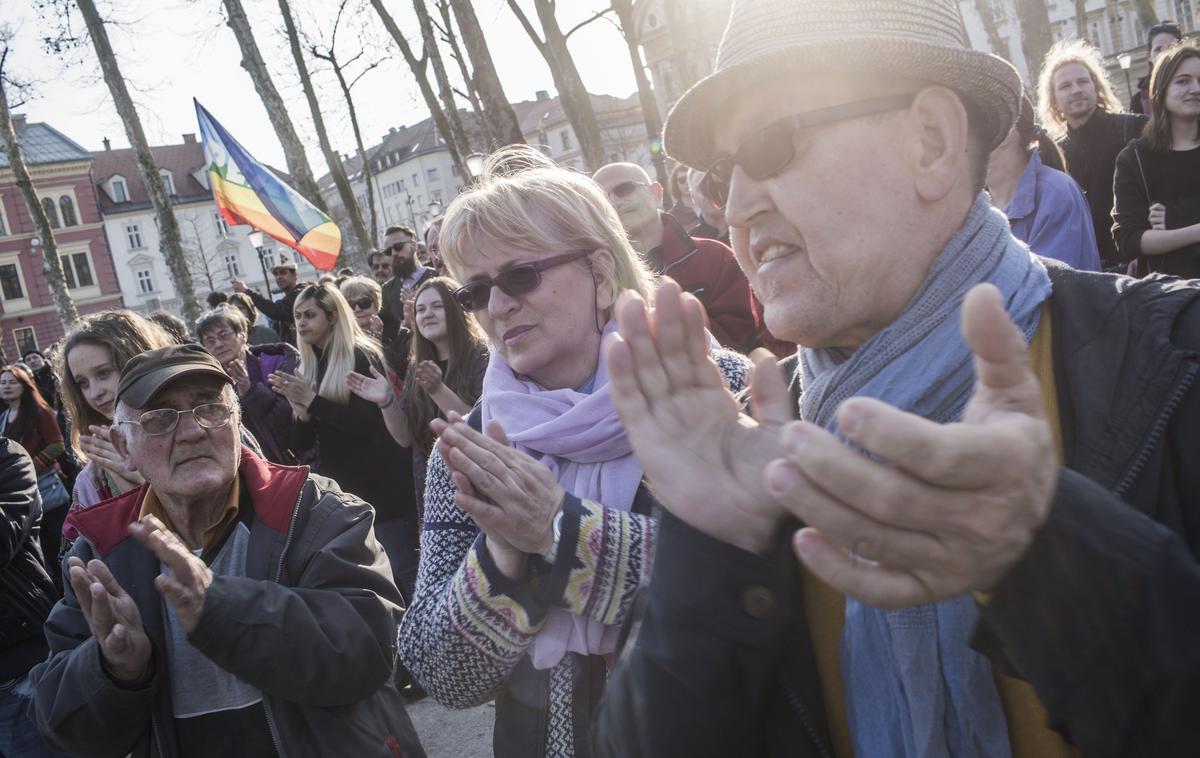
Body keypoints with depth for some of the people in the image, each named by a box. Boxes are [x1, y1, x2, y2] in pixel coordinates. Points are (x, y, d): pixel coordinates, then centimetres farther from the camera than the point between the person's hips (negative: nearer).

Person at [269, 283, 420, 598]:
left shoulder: (362, 357, -8)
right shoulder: (308, 367, 11)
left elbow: (370, 421, -19)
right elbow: (302, 442, 10)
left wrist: (313, 400, -20)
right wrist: (302, 412, -11)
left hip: (381, 486, -7)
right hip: (341, 489, 7)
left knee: (405, 573, -4)